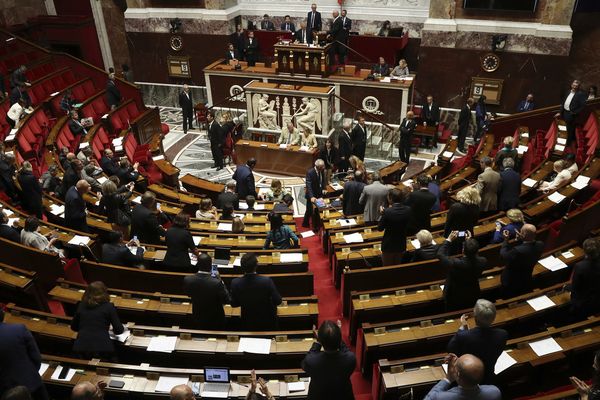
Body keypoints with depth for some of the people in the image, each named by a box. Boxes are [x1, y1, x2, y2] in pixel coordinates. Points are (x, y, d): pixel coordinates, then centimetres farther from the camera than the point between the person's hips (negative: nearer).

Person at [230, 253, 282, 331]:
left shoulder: (235, 283, -23)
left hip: (247, 323, 1)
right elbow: (278, 301, -19)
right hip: (267, 322, -1)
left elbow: (234, 304, -7)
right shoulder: (267, 281, -31)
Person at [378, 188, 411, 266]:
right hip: (401, 244, 4)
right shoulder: (408, 210, -11)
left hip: (388, 245, -4)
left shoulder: (387, 212, -24)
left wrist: (382, 214, -2)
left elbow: (380, 228, -14)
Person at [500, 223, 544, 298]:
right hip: (527, 280, 6)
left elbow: (503, 255, -21)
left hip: (511, 283, -6)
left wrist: (505, 240, -12)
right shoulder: (540, 245, -19)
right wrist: (521, 240, -13)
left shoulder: (517, 251, -40)